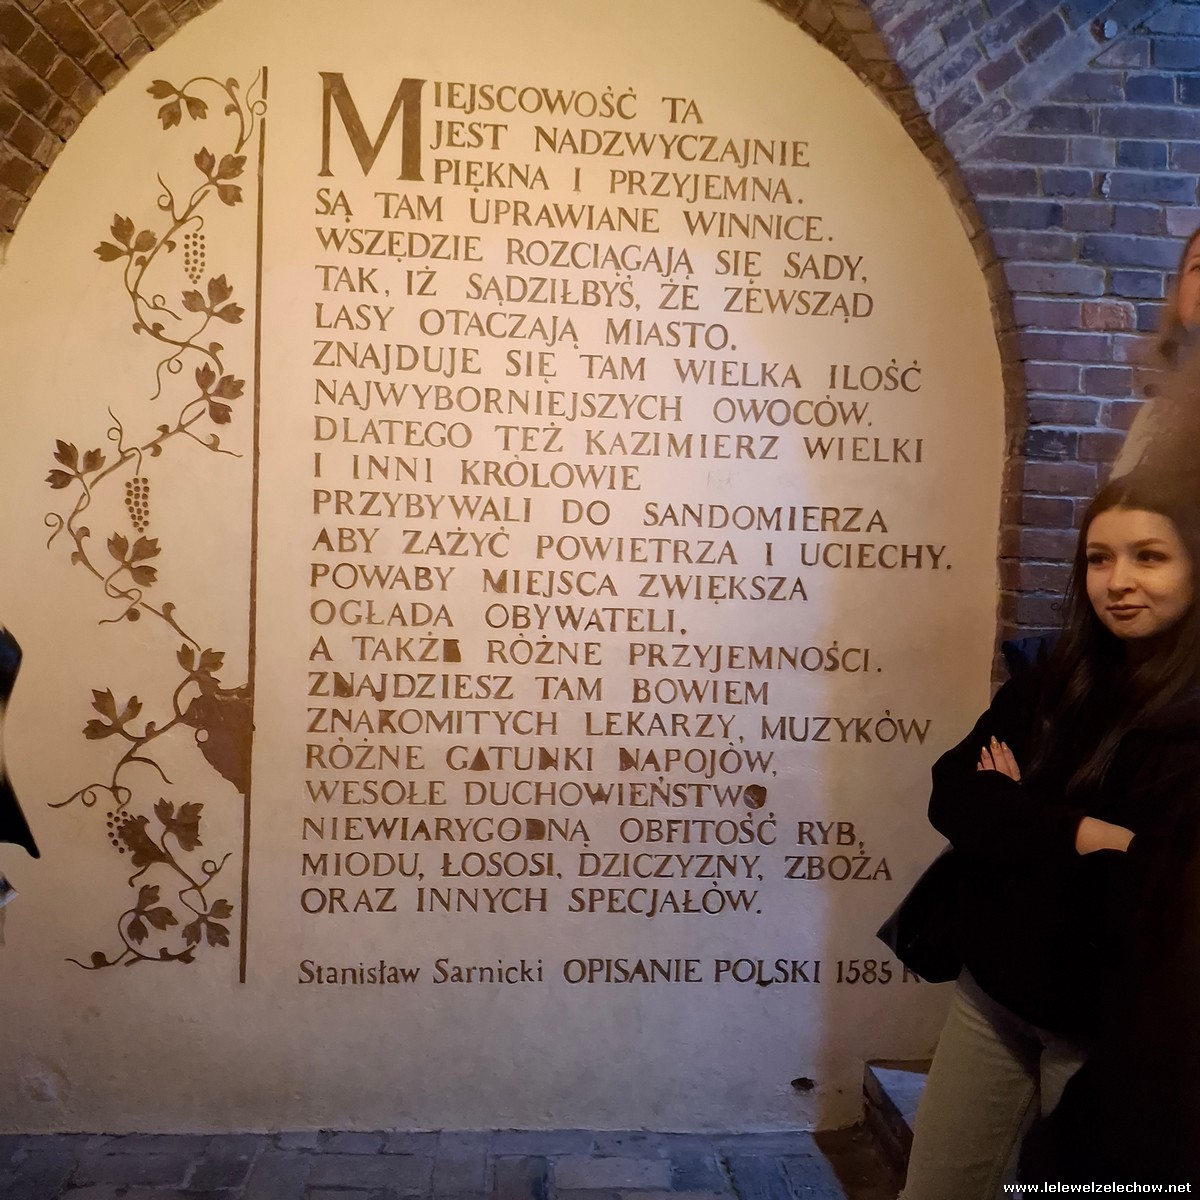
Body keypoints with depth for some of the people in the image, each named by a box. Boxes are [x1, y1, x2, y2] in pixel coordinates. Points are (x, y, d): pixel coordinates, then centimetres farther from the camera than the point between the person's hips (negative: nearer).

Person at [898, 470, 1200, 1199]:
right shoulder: (1056, 682, 1)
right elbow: (952, 796, -5)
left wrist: (1014, 820, -13)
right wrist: (1081, 835, -20)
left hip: (1114, 1026, -4)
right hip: (995, 990, 4)